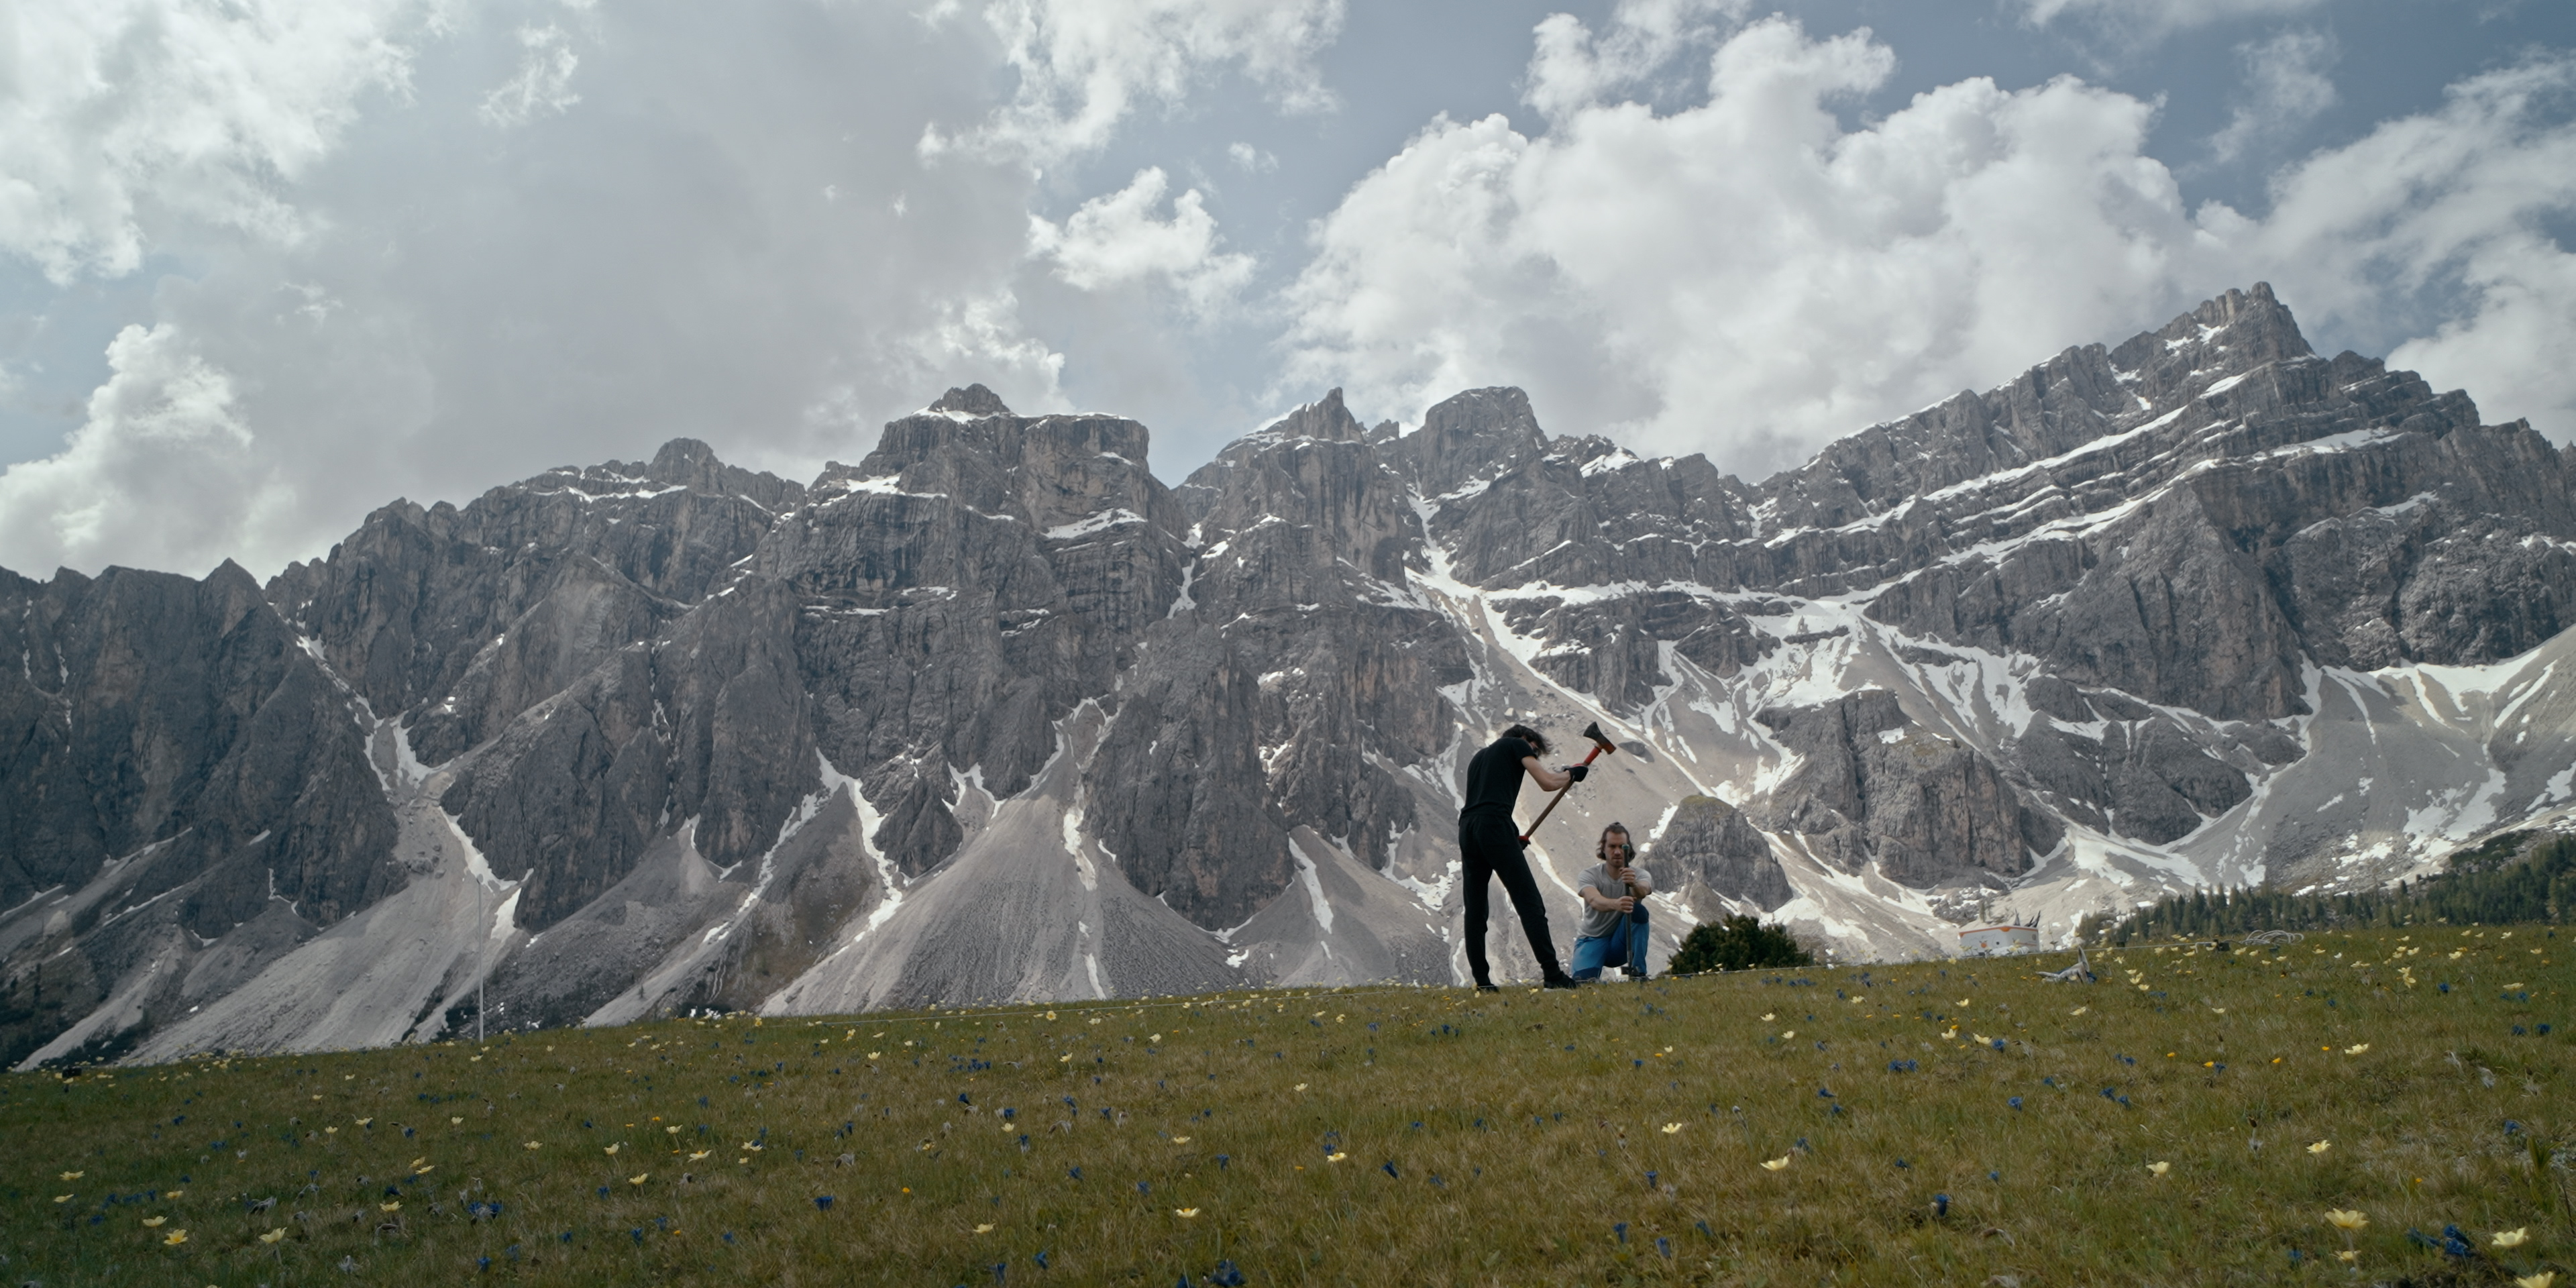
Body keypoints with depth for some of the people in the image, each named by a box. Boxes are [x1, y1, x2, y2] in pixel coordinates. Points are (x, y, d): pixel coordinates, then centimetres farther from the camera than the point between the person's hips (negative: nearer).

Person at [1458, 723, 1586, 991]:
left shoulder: (1479, 757, 33)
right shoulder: (1517, 744, 13)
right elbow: (1548, 782, 4)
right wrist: (1571, 773, 23)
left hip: (1466, 827, 7)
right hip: (1495, 825, -7)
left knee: (1475, 909, 9)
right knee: (1529, 902, -7)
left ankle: (1481, 981, 7)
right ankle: (1551, 973, -11)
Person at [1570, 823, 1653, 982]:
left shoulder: (1639, 874, -9)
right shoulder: (1589, 875, -14)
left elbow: (1643, 891, -35)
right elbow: (1594, 901, -37)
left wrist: (1634, 885, -61)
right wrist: (1615, 904, -61)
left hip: (1621, 944, 2)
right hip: (1593, 940, -2)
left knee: (1639, 910, -28)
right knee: (1582, 977, -32)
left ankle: (1638, 972, -22)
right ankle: (1593, 980, 5)